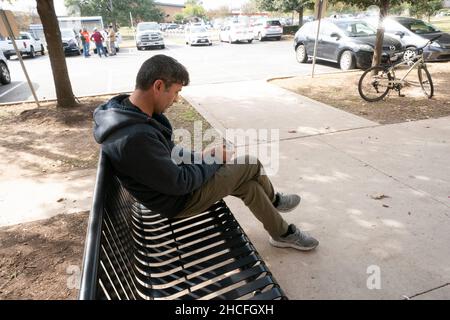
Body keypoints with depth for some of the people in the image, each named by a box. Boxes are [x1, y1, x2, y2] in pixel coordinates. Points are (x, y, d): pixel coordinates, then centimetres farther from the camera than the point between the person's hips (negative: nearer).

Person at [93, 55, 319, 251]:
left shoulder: (129, 112, -5)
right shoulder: (136, 137, -36)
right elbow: (179, 183, -27)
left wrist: (199, 156, -2)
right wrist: (214, 160, -11)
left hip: (172, 182, 9)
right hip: (178, 200, -9)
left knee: (249, 185, 11)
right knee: (251, 164, -2)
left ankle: (283, 233, 35)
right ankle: (273, 200, 28)